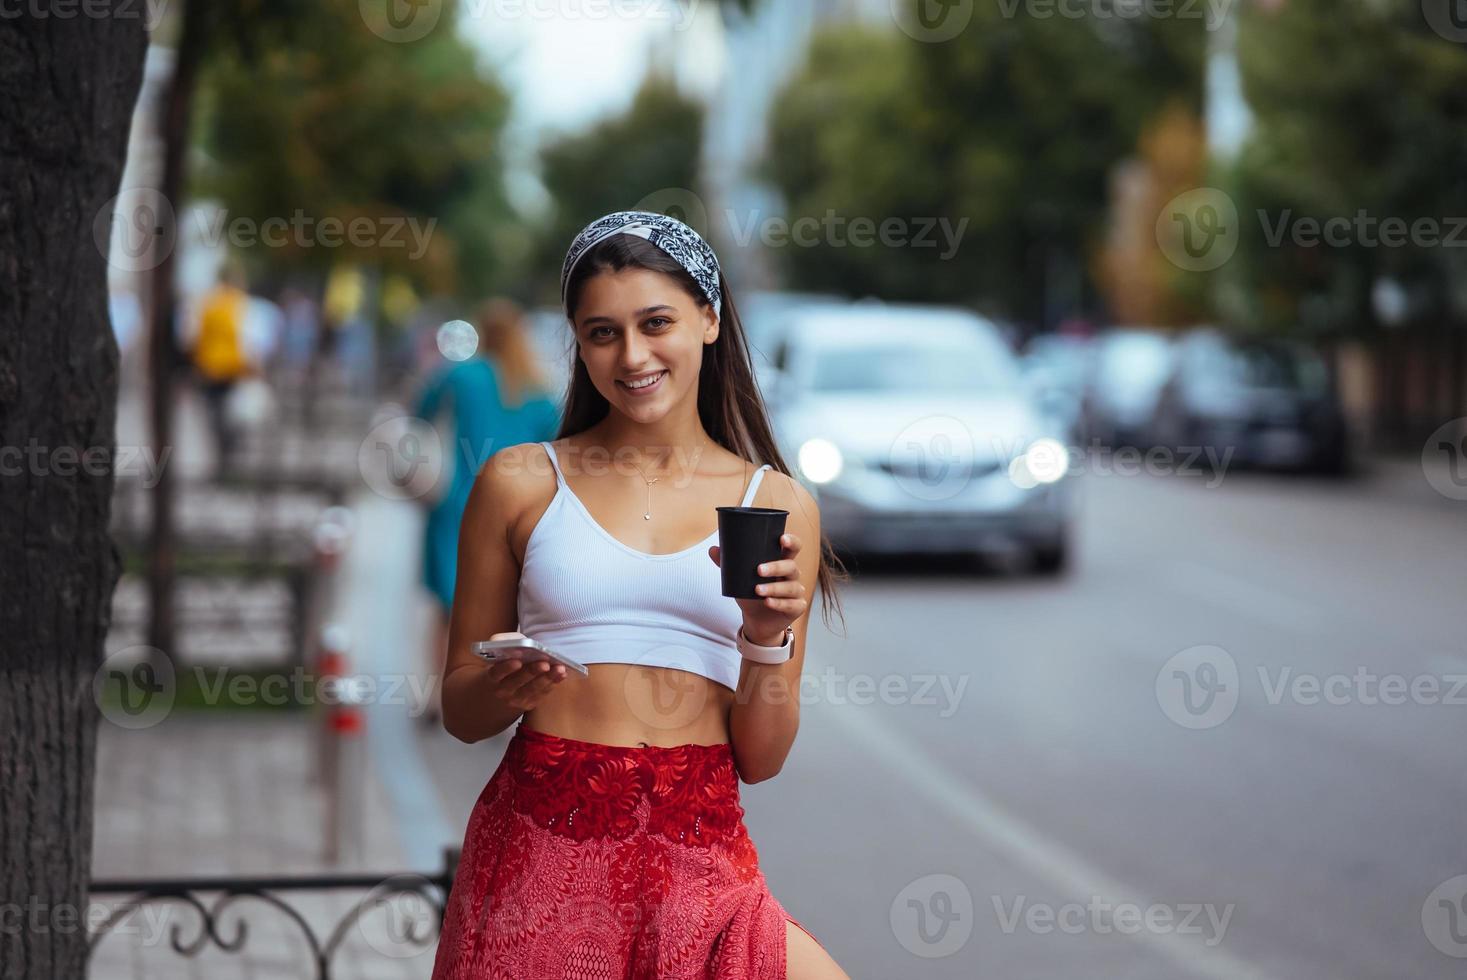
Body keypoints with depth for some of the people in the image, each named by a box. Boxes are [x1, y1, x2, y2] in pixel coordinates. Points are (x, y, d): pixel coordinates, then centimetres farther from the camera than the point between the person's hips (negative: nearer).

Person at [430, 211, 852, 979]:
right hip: (541, 850, -1)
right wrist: (504, 689, -12)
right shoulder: (521, 483, 5)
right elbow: (458, 711, 9)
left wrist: (767, 636, -8)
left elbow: (761, 760, 8)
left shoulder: (778, 504, 8)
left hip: (703, 864, 1)